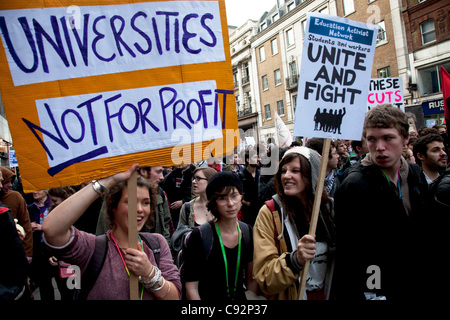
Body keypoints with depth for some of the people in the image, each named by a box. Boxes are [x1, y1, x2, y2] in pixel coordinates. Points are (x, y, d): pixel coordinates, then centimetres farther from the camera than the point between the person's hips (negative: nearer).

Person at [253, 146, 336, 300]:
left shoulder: (329, 208, -8)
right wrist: (294, 259, -33)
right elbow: (264, 278, -19)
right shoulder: (269, 212, -16)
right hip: (289, 296, -3)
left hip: (327, 294, 3)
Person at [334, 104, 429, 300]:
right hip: (376, 292, -6)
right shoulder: (353, 186, -22)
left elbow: (423, 232, 11)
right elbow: (348, 255, -20)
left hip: (415, 286, 6)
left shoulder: (415, 175, 0)